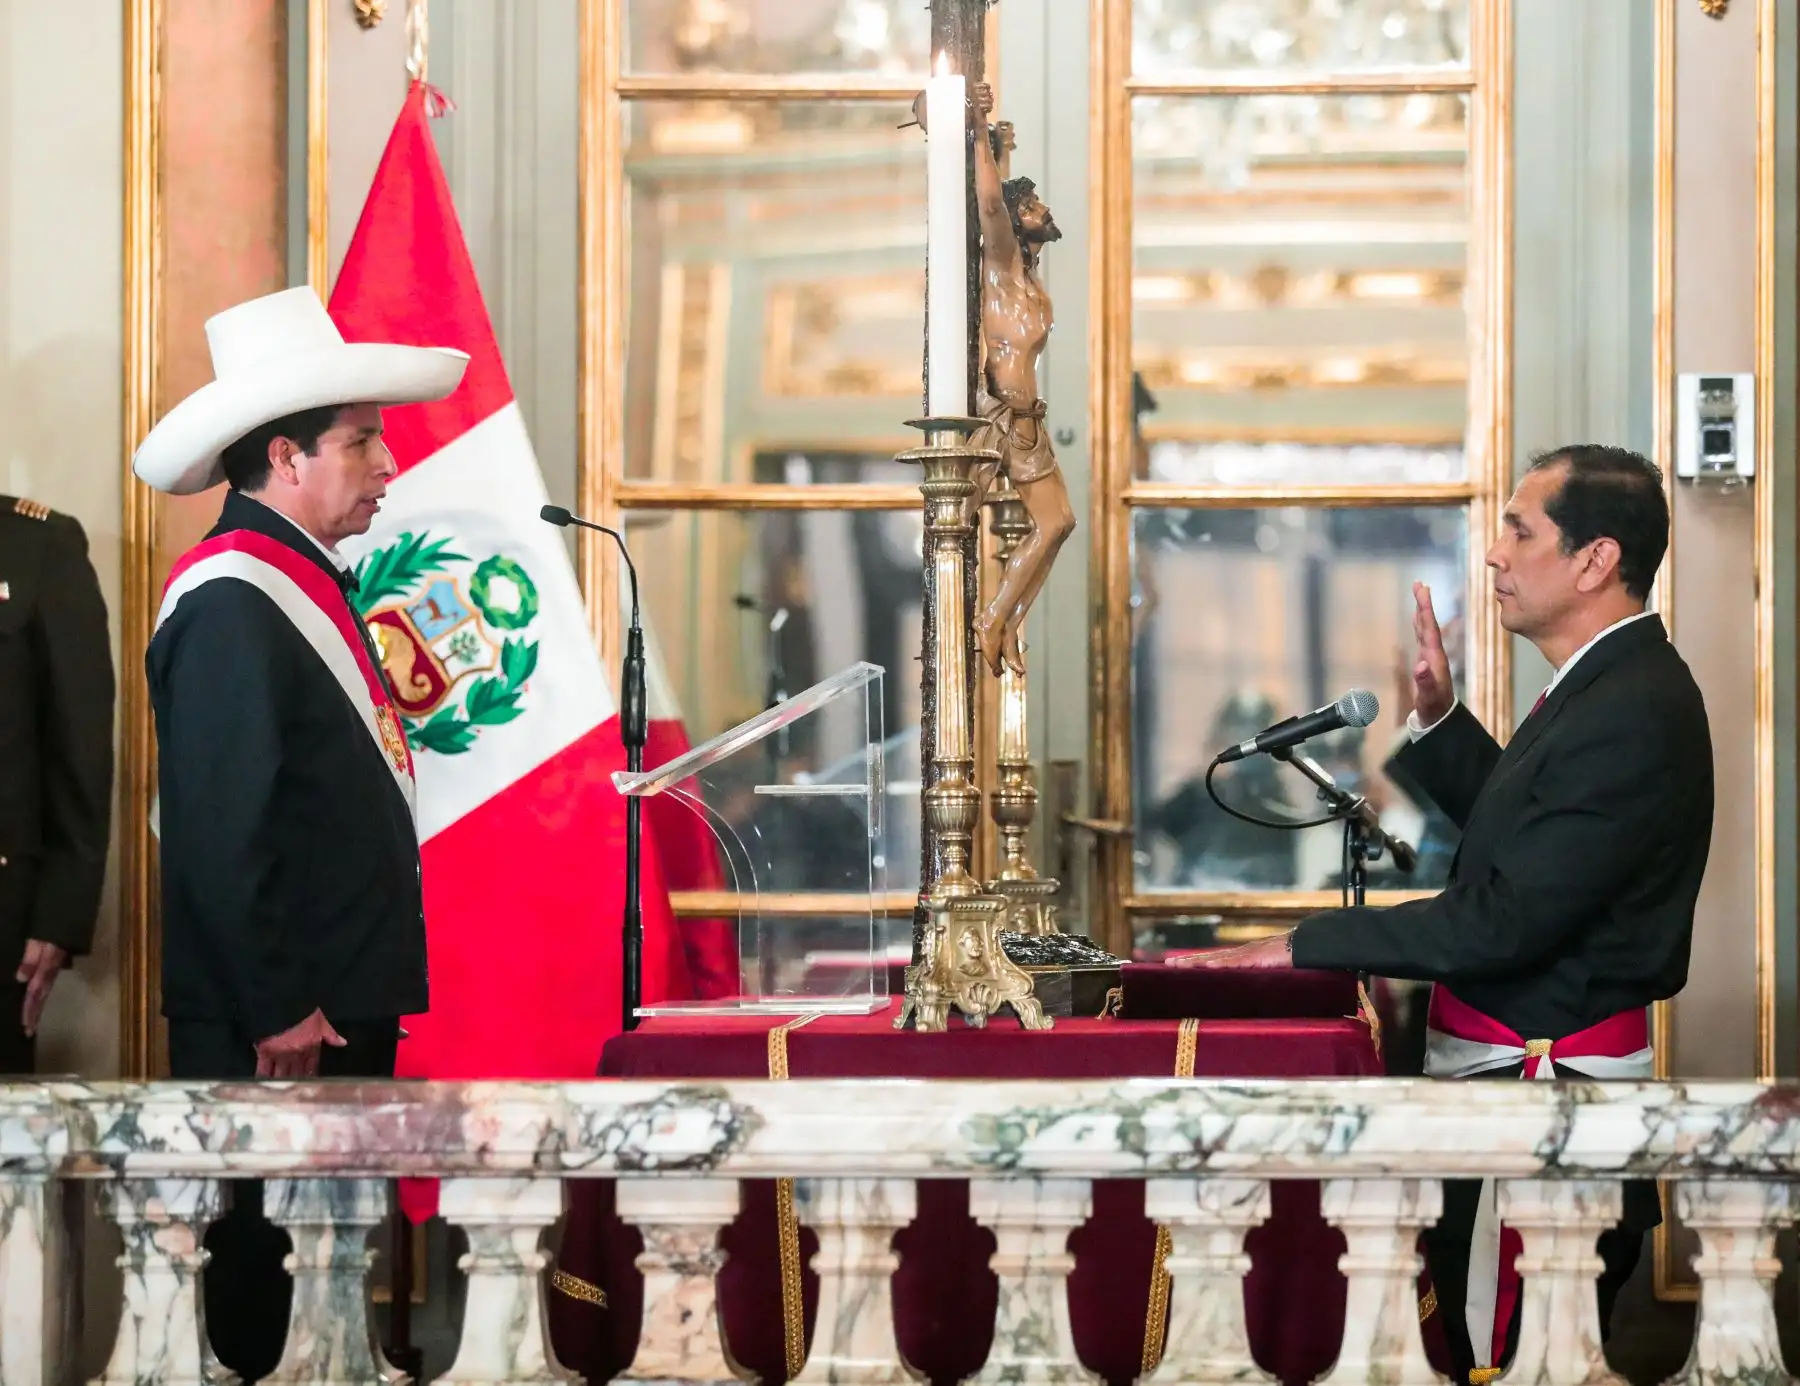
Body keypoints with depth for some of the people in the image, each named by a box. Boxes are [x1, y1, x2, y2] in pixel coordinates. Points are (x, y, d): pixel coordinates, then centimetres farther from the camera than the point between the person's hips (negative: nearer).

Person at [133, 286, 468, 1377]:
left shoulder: (305, 583, 16)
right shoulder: (230, 602, -16)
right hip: (273, 1026, -10)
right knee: (254, 1285, -3)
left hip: (344, 1003, 10)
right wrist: (277, 1009, -21)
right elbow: (222, 827, -22)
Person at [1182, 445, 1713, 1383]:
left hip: (1544, 1087, -11)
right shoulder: (1613, 686, 11)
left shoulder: (1630, 714, -22)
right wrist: (1439, 719, 10)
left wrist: (1309, 945, -17)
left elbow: (1503, 918, -24)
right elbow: (1513, 825, 24)